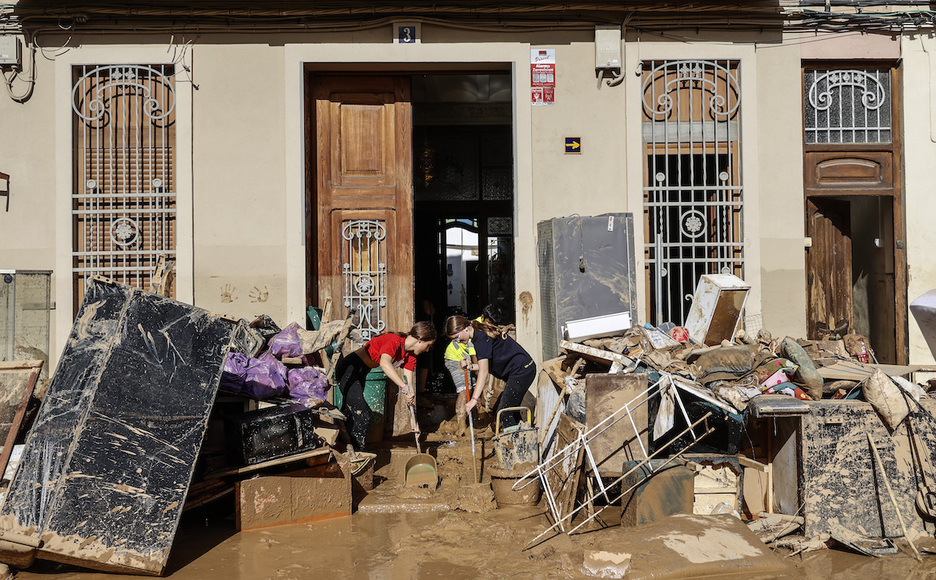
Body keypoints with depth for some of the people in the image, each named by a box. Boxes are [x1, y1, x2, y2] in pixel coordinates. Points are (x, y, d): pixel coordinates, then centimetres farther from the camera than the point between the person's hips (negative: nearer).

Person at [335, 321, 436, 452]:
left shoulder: (410, 356, 1)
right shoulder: (394, 341, -25)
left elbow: (410, 384, 0)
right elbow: (384, 364, -45)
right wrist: (404, 387, -51)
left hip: (359, 374, 10)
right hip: (349, 368, -10)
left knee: (350, 414, 17)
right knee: (362, 416, -12)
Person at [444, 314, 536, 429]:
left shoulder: (481, 337, -16)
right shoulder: (482, 332, 14)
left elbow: (484, 371, -24)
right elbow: (488, 365, 20)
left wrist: (474, 398, -28)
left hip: (521, 370, -11)